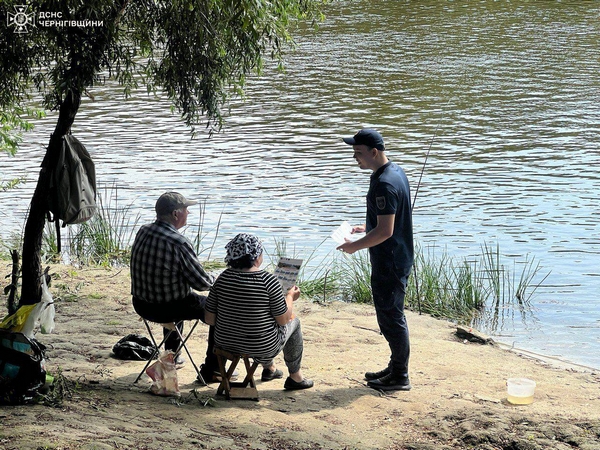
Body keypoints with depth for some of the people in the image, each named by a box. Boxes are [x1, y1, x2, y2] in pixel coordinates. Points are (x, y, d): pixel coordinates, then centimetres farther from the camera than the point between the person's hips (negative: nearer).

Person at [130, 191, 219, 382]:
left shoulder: (143, 232, -2)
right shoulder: (178, 243, -26)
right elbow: (202, 283, -20)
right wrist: (215, 280, 4)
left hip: (141, 305, 8)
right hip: (166, 309, -8)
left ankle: (172, 357, 50)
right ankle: (211, 372, 17)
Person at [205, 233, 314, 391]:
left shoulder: (224, 277, -9)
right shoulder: (267, 280, -22)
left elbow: (210, 319, -5)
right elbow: (283, 319, -13)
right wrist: (290, 297, 5)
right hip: (261, 348, -5)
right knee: (294, 322, 25)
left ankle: (269, 368, 54)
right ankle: (295, 377, 38)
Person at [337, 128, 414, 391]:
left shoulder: (384, 184, -24)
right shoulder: (395, 172, 9)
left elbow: (385, 231, -26)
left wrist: (355, 246, -15)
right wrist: (365, 229, 15)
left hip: (389, 263, -11)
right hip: (398, 258, 11)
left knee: (391, 317, 0)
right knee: (391, 315, 19)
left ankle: (399, 378, 9)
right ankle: (396, 368, 30)